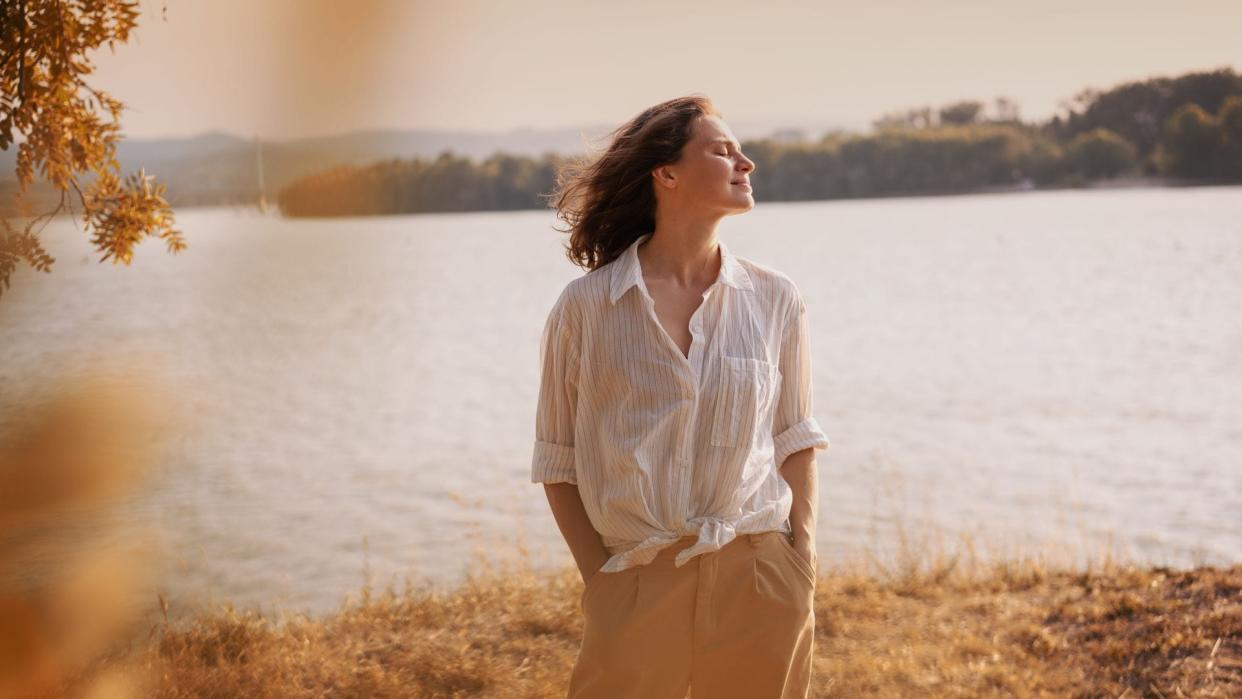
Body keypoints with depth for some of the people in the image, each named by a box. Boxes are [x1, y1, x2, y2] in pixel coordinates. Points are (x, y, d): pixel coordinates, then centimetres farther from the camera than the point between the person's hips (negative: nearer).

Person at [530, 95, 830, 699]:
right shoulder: (585, 306, -2)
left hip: (759, 577, 2)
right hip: (635, 583, -2)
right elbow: (557, 460, 3)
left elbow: (794, 438, 11)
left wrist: (802, 558, 1)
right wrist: (596, 574, -4)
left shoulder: (774, 299, 4)